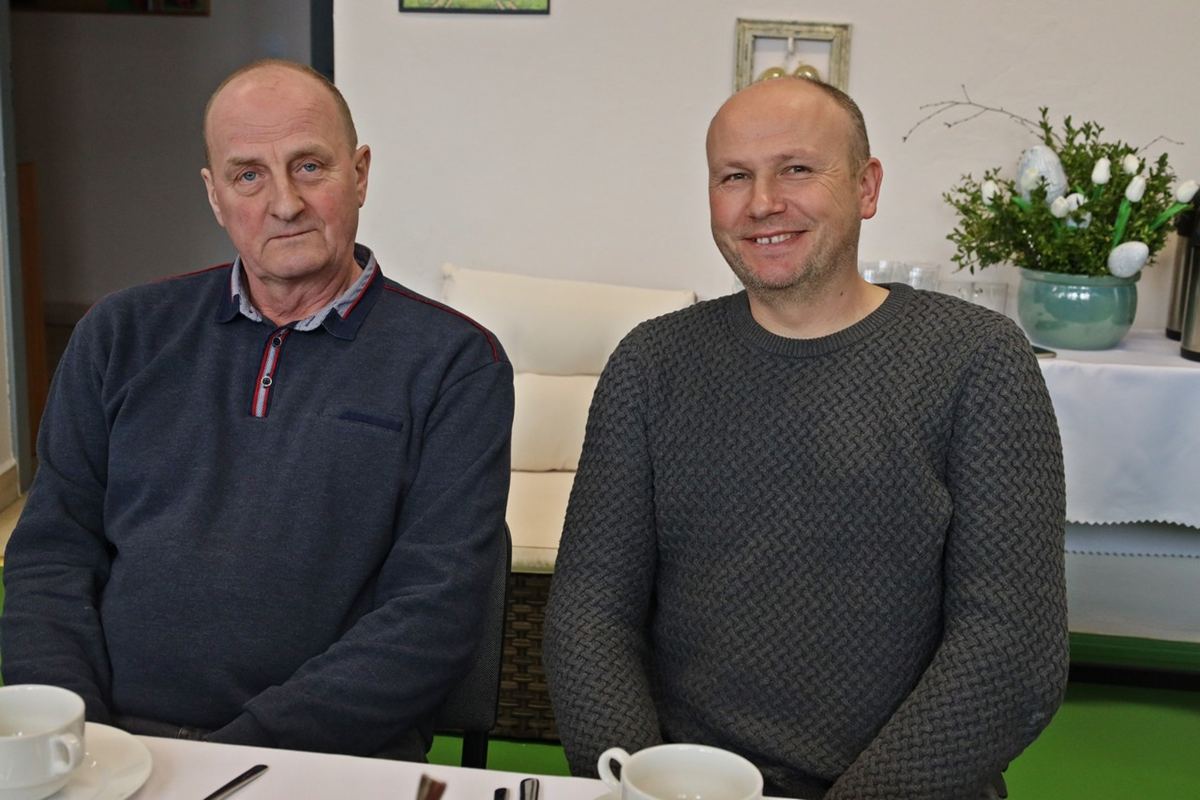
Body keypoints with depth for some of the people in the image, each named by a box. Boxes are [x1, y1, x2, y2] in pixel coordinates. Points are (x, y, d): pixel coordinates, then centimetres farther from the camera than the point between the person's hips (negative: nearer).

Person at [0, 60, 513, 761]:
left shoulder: (456, 363, 0)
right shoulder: (123, 334, 13)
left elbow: (436, 611, -7)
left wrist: (241, 751, -15)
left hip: (329, 758, -2)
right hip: (109, 742, 3)